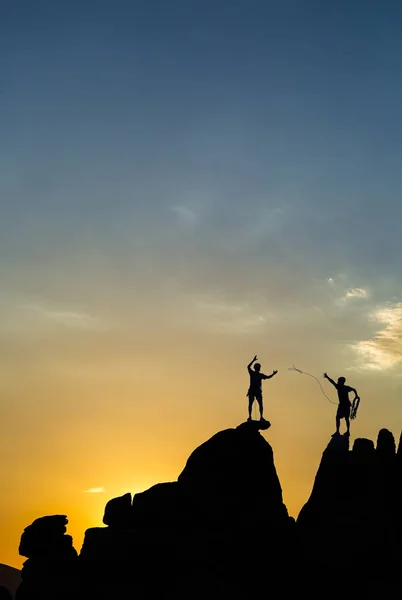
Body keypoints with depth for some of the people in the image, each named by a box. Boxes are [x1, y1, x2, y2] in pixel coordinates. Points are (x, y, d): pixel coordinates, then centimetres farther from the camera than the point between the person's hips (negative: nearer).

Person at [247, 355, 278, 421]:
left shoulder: (260, 375, 13)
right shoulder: (252, 373, 2)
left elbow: (268, 377, 14)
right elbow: (248, 367, -14)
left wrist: (273, 374, 1)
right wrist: (253, 361, -21)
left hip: (258, 391, 3)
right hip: (252, 391, -3)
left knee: (260, 404, -6)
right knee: (250, 404, -5)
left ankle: (261, 417, -5)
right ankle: (249, 417, -4)